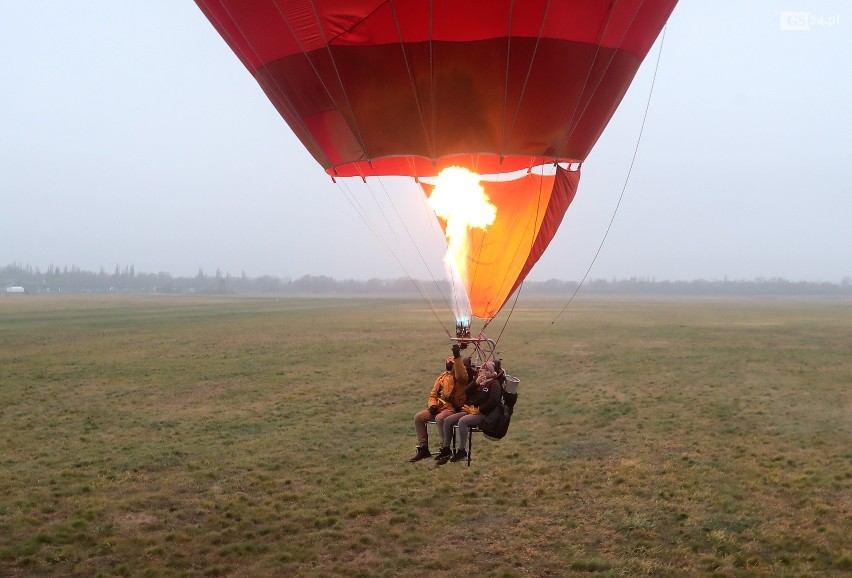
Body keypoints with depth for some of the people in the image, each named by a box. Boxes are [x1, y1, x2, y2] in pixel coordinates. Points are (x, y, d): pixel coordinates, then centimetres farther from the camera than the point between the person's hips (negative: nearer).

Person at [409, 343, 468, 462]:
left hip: (454, 408, -7)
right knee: (418, 417, -8)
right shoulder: (443, 377, 15)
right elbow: (433, 394, 18)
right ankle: (423, 449, -3)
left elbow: (461, 375, -33)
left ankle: (445, 449, -21)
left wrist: (457, 356, -39)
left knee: (439, 418, -36)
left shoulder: (461, 377, -5)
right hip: (440, 406, 7)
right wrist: (432, 405, -4)